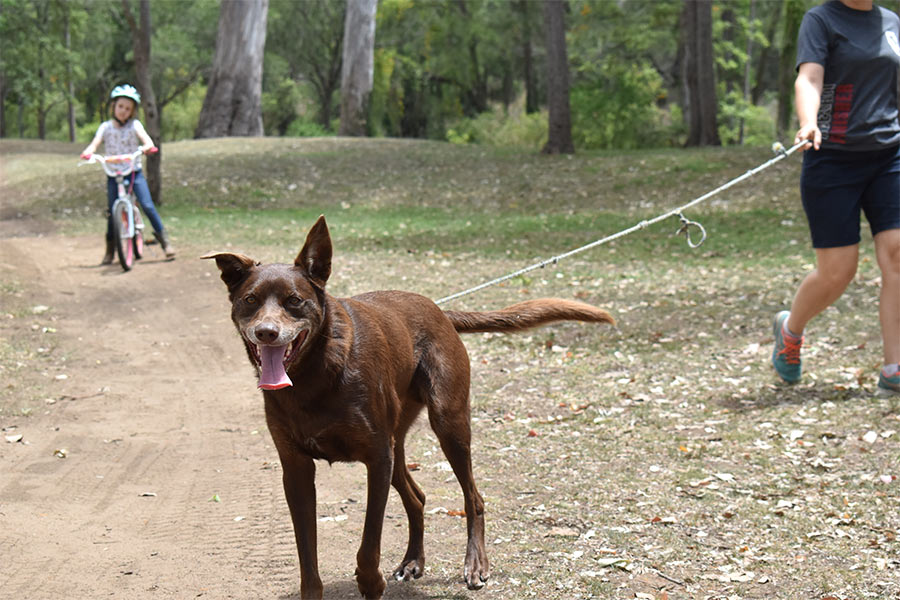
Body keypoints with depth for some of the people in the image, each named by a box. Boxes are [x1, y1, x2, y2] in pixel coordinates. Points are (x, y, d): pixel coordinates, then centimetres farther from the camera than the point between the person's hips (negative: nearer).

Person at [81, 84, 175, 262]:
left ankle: (164, 239, -3)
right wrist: (88, 152, -29)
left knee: (147, 205, -14)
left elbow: (145, 138, -13)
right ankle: (110, 250, 13)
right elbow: (95, 142, -7)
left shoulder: (134, 125, 3)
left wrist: (148, 146, -36)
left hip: (134, 172, -1)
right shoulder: (105, 127, 7)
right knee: (112, 211, -1)